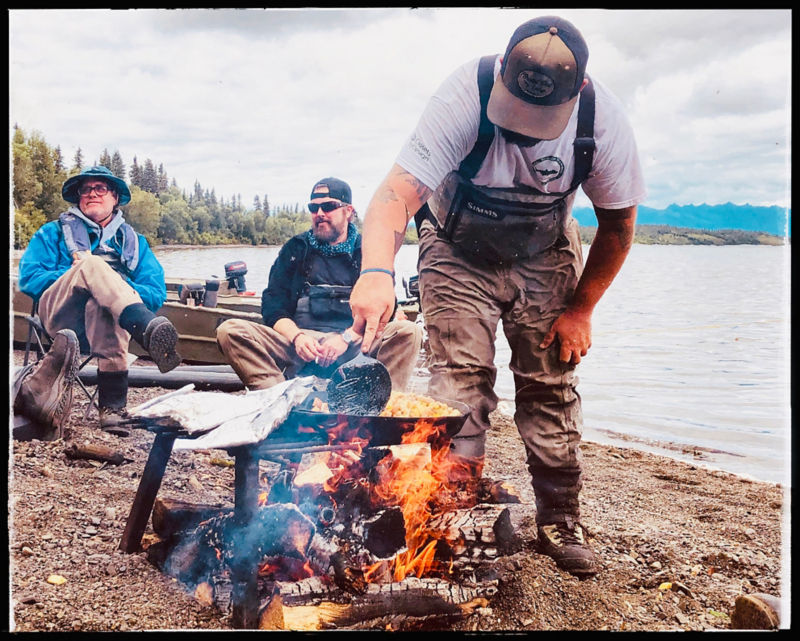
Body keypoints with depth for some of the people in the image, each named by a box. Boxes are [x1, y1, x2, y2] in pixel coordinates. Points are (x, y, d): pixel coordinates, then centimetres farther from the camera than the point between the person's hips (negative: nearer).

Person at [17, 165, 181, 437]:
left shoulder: (133, 241, 26)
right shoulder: (54, 232, 27)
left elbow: (157, 293, 11)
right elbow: (28, 278, 10)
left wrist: (110, 287, -6)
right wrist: (76, 277, -5)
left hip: (105, 326, 1)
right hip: (60, 316, 0)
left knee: (101, 305, -38)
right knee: (91, 263, -31)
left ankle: (113, 404, -46)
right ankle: (149, 330, -57)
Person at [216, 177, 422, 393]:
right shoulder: (295, 248, 18)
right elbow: (273, 304, 10)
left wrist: (346, 338, -16)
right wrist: (297, 336, -11)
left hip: (355, 345, -1)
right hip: (300, 342, 2)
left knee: (409, 331, -29)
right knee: (229, 330, -22)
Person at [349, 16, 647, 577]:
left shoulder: (603, 120, -24)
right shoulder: (466, 96, -33)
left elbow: (617, 223, -7)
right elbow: (397, 194, -43)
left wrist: (580, 308, -7)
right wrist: (377, 271, -62)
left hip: (545, 256, 2)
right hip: (459, 250, -1)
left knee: (550, 384, 0)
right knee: (461, 380, -12)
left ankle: (560, 523, 13)